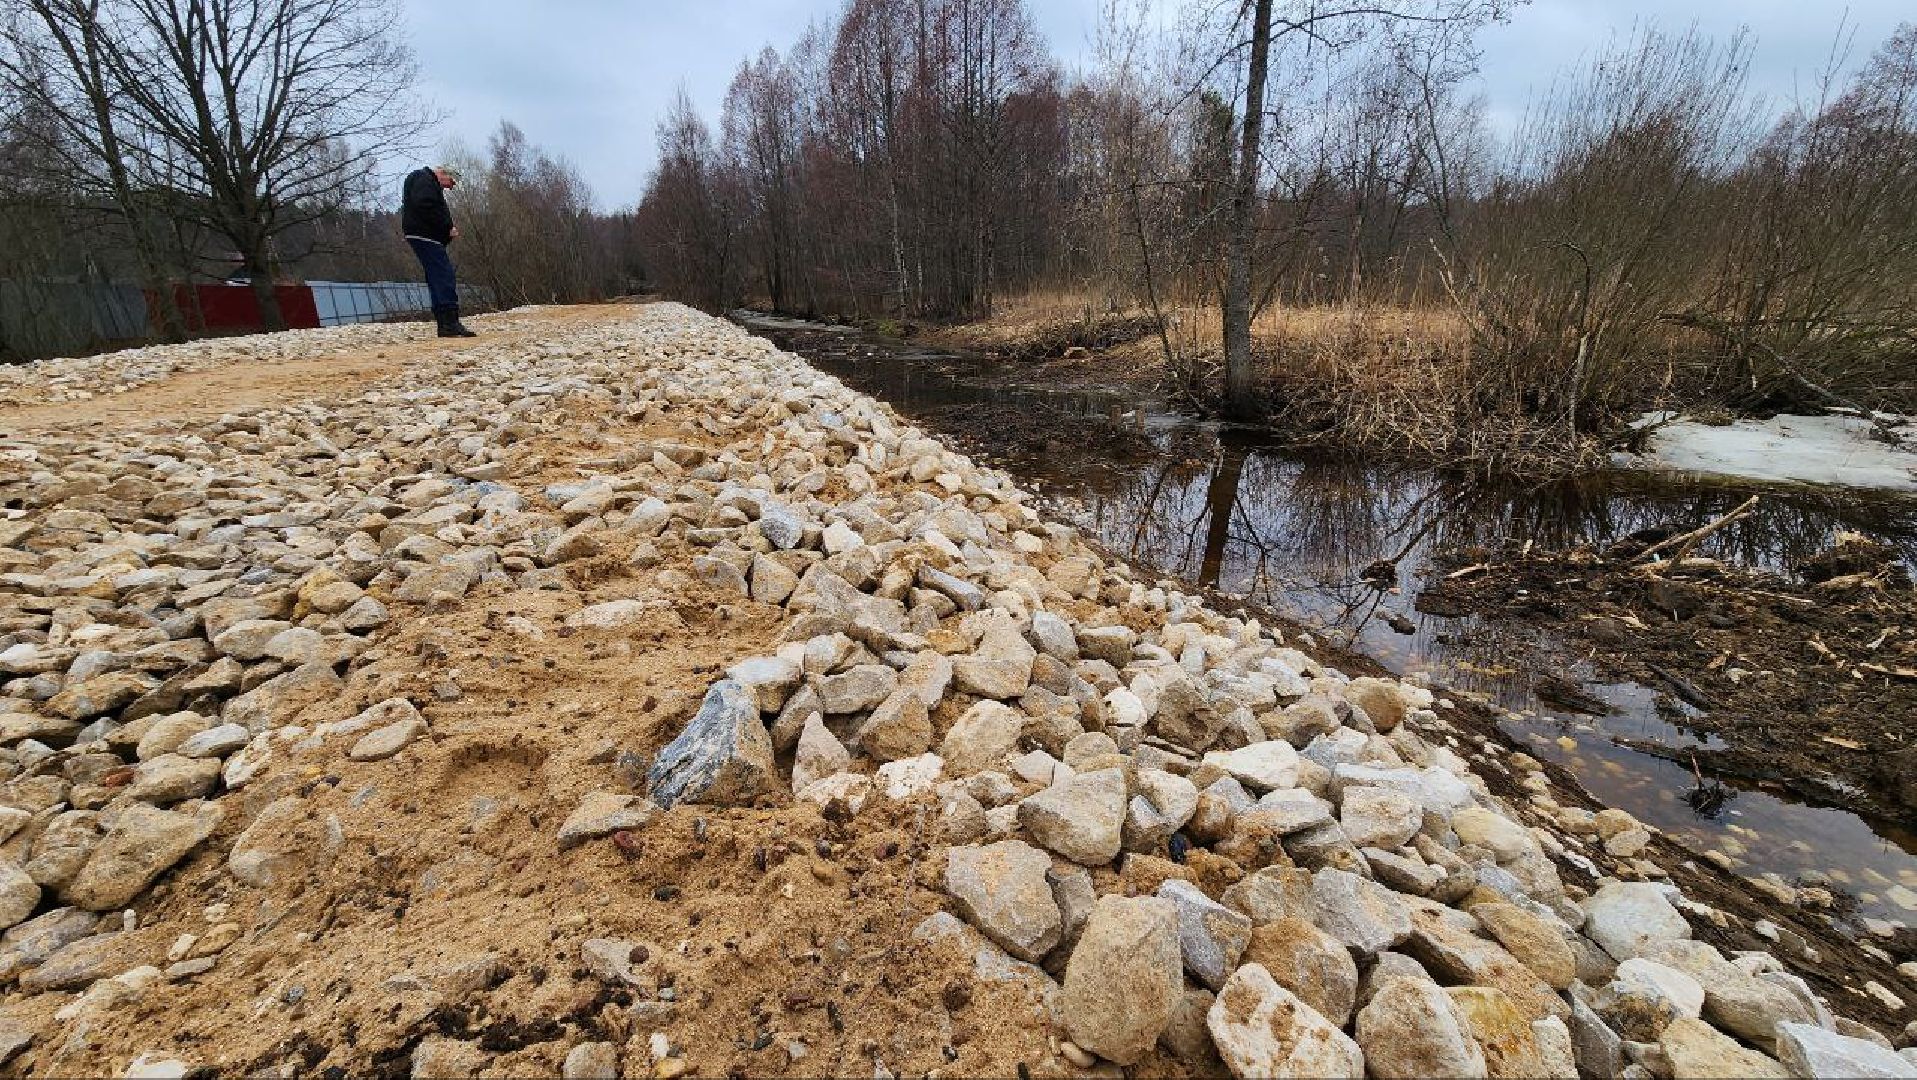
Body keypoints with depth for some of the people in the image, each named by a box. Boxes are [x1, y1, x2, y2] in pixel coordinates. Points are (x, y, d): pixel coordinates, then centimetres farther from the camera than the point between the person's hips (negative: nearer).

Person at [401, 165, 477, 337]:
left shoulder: (430, 184, 28)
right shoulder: (424, 179, -5)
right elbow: (425, 207, -20)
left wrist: (448, 229, 8)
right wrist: (448, 227, -15)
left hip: (427, 237, 11)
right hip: (424, 236, -11)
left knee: (437, 280, 8)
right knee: (444, 277, -17)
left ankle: (444, 326, 8)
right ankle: (451, 323, -25)